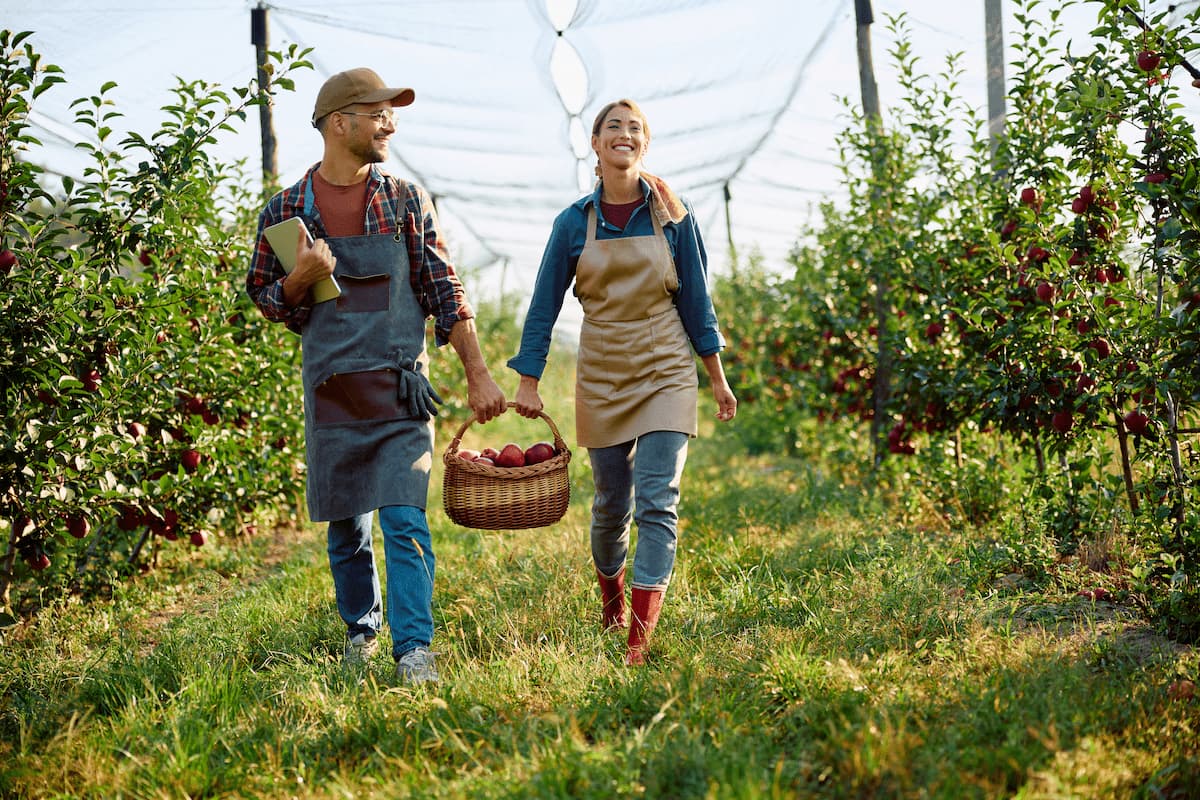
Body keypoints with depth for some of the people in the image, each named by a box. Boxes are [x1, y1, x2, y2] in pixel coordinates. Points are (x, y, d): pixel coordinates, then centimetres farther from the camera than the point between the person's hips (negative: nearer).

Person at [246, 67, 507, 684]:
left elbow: (444, 292, 3)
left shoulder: (407, 201, 3)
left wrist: (478, 376, -2)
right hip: (331, 395, 1)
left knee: (404, 521, -11)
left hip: (401, 391, -1)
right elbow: (268, 302, 10)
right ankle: (361, 629, 29)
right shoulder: (286, 210, 3)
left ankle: (414, 647, -10)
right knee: (345, 528, 9)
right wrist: (301, 278, -12)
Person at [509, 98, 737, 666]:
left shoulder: (673, 215, -2)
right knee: (612, 502, 10)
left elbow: (696, 300, 4)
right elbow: (544, 306, 2)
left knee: (658, 501, -12)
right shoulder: (574, 223, -1)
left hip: (664, 370, -1)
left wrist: (717, 378, 5)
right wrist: (527, 382, -1)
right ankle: (610, 596, 39)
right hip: (601, 374, 1)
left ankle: (640, 642, -13)